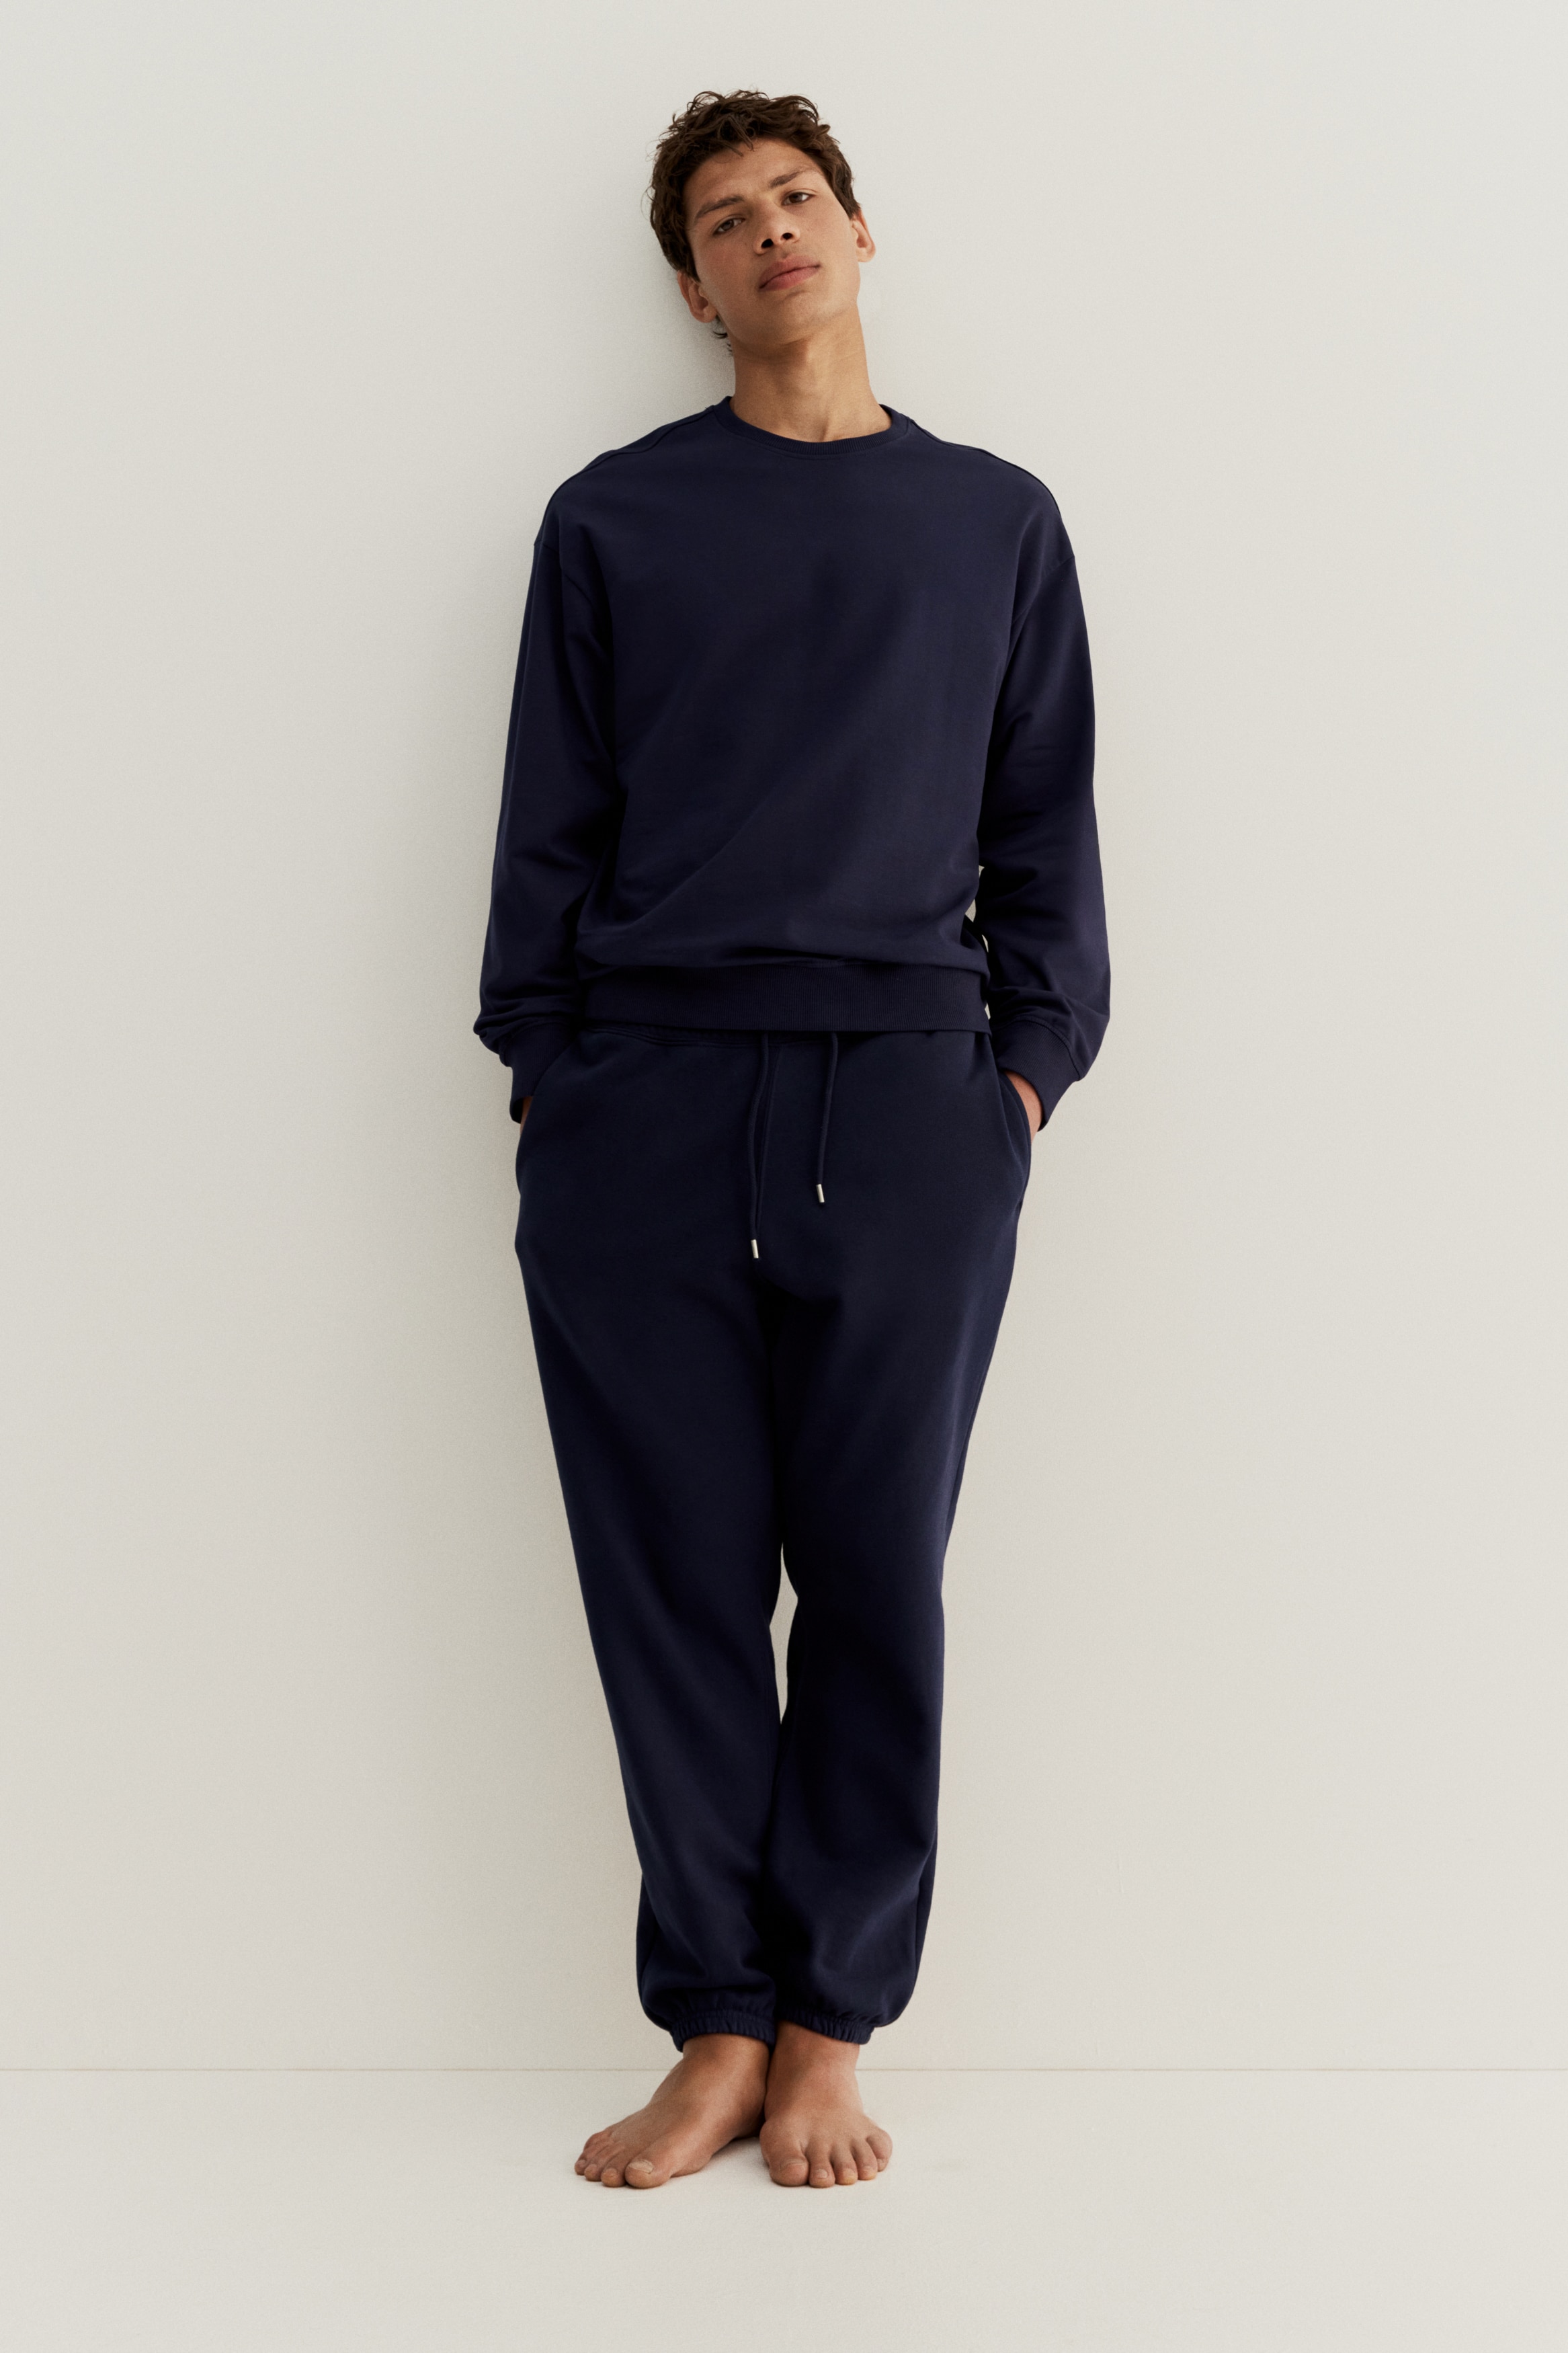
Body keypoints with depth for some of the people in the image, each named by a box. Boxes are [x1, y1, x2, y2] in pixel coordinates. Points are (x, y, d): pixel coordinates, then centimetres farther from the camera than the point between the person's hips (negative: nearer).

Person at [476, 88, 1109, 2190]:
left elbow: (1047, 829, 14)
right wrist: (542, 1072, 2)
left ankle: (829, 2029, 14)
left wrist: (1031, 1055, 2)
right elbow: (548, 829, 10)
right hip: (641, 1104, 0)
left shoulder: (996, 520, 15)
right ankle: (716, 2029, 12)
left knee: (876, 1582, 2)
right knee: (675, 1581, 1)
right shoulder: (611, 522, 13)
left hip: (906, 1107, 0)